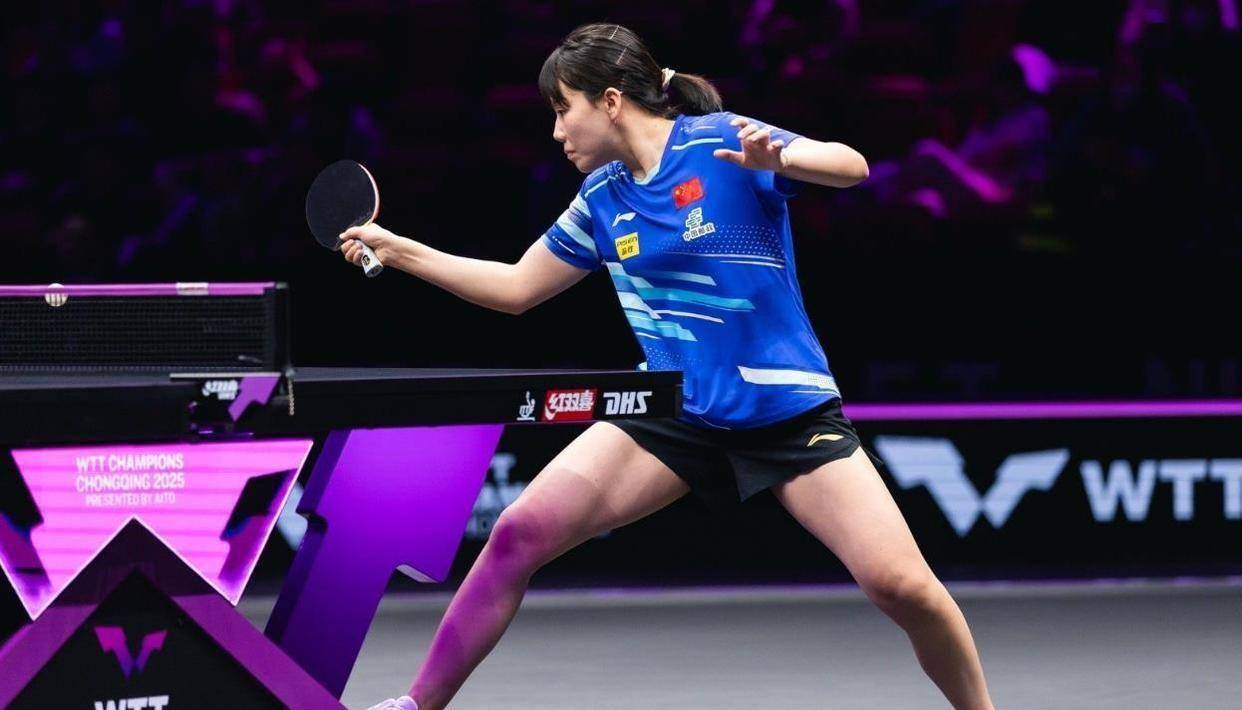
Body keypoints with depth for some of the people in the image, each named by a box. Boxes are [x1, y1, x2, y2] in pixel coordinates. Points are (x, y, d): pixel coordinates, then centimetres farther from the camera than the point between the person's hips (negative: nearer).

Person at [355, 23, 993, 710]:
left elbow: (851, 166, -22)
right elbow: (515, 288, 20)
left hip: (788, 410, -5)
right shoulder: (601, 200, 7)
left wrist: (776, 159, -42)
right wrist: (398, 250, 16)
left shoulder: (719, 141, -10)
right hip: (672, 412, 5)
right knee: (520, 531, -11)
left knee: (902, 586, -18)